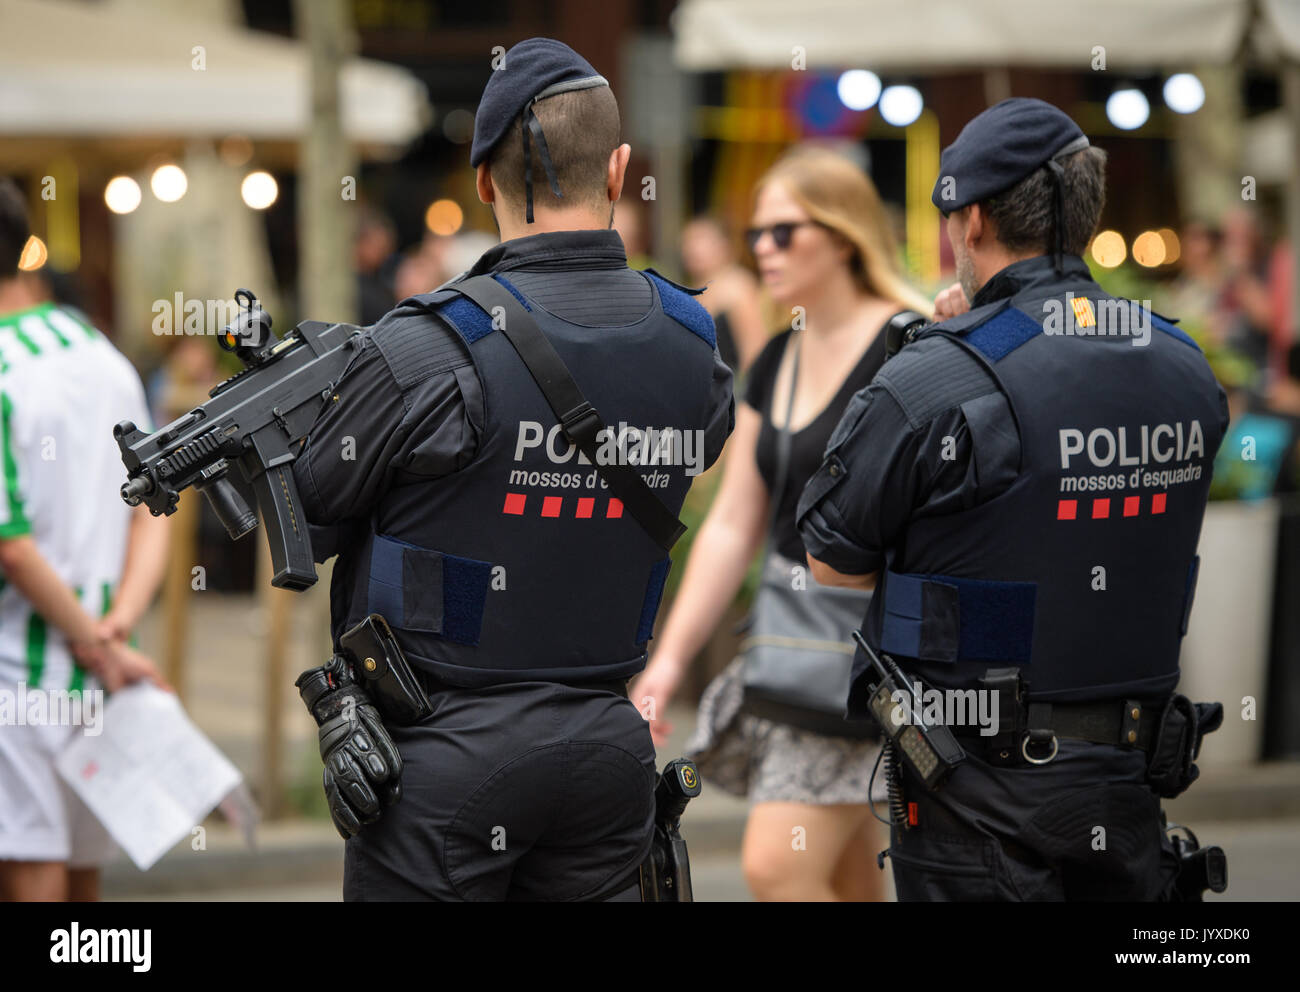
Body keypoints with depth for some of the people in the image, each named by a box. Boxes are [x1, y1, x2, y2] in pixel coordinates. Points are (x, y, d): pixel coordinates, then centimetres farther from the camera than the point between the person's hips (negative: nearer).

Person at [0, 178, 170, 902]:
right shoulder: (108, 361, 9)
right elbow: (153, 515, 6)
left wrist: (97, 645, -8)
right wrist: (117, 625, -5)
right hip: (98, 680, 7)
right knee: (82, 876, 15)